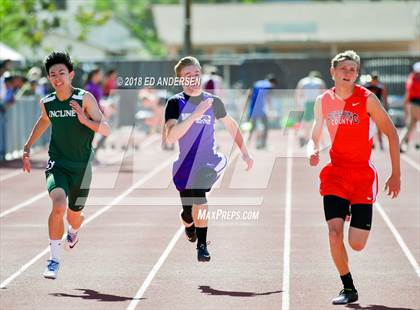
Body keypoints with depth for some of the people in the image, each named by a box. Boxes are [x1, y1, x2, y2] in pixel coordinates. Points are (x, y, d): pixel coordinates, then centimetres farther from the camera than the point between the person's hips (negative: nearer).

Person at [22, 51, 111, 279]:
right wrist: (27, 147, 25)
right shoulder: (46, 103, 0)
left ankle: (74, 231, 54)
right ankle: (54, 259, -17)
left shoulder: (84, 98, -11)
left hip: (81, 166, -1)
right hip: (57, 164, 1)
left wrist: (85, 120, -31)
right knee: (58, 205, -26)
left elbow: (106, 130, -15)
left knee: (74, 215, 14)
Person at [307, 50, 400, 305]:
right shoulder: (324, 101, 2)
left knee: (357, 244, -6)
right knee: (334, 231, -15)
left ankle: (355, 214, 32)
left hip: (363, 174, -3)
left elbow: (391, 133, -4)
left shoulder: (367, 99, -9)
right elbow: (316, 136, 15)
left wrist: (396, 174, -6)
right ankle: (349, 289, 3)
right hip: (336, 172, 3)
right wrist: (313, 151, -10)